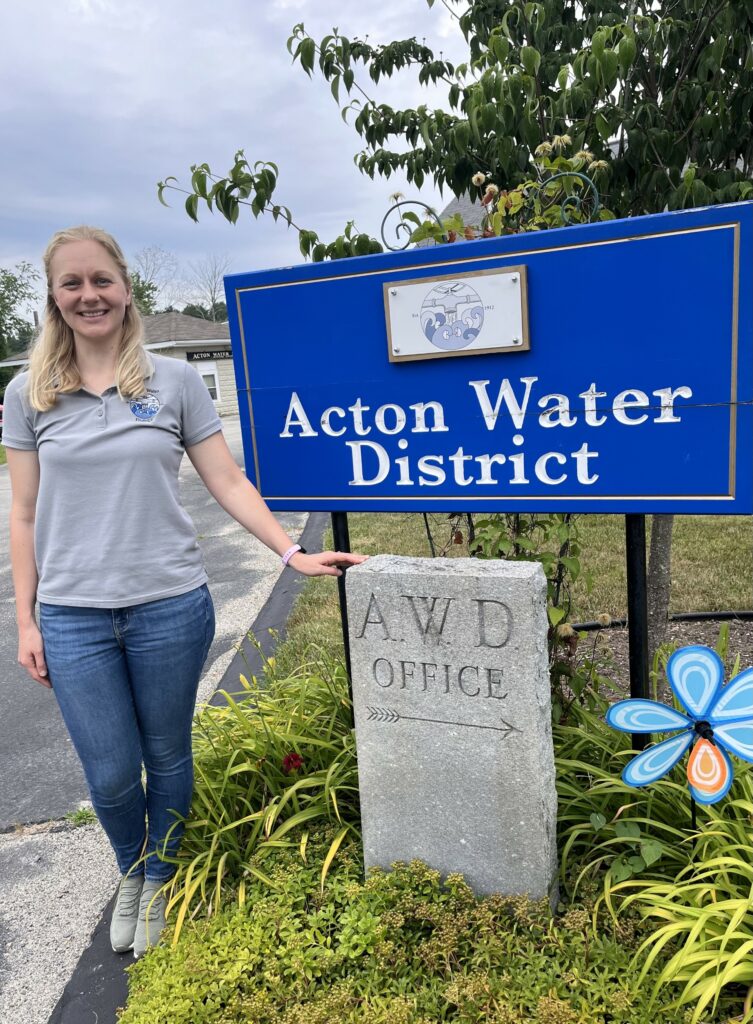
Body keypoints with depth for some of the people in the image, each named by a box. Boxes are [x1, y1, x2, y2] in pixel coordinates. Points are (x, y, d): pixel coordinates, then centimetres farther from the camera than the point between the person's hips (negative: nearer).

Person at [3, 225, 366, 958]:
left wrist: (292, 553, -10)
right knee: (110, 775, 9)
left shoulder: (174, 380, 0)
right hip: (72, 616, 1)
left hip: (169, 606, -1)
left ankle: (159, 882, 42)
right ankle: (130, 873, 43)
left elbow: (228, 483, -1)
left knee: (166, 758, 14)